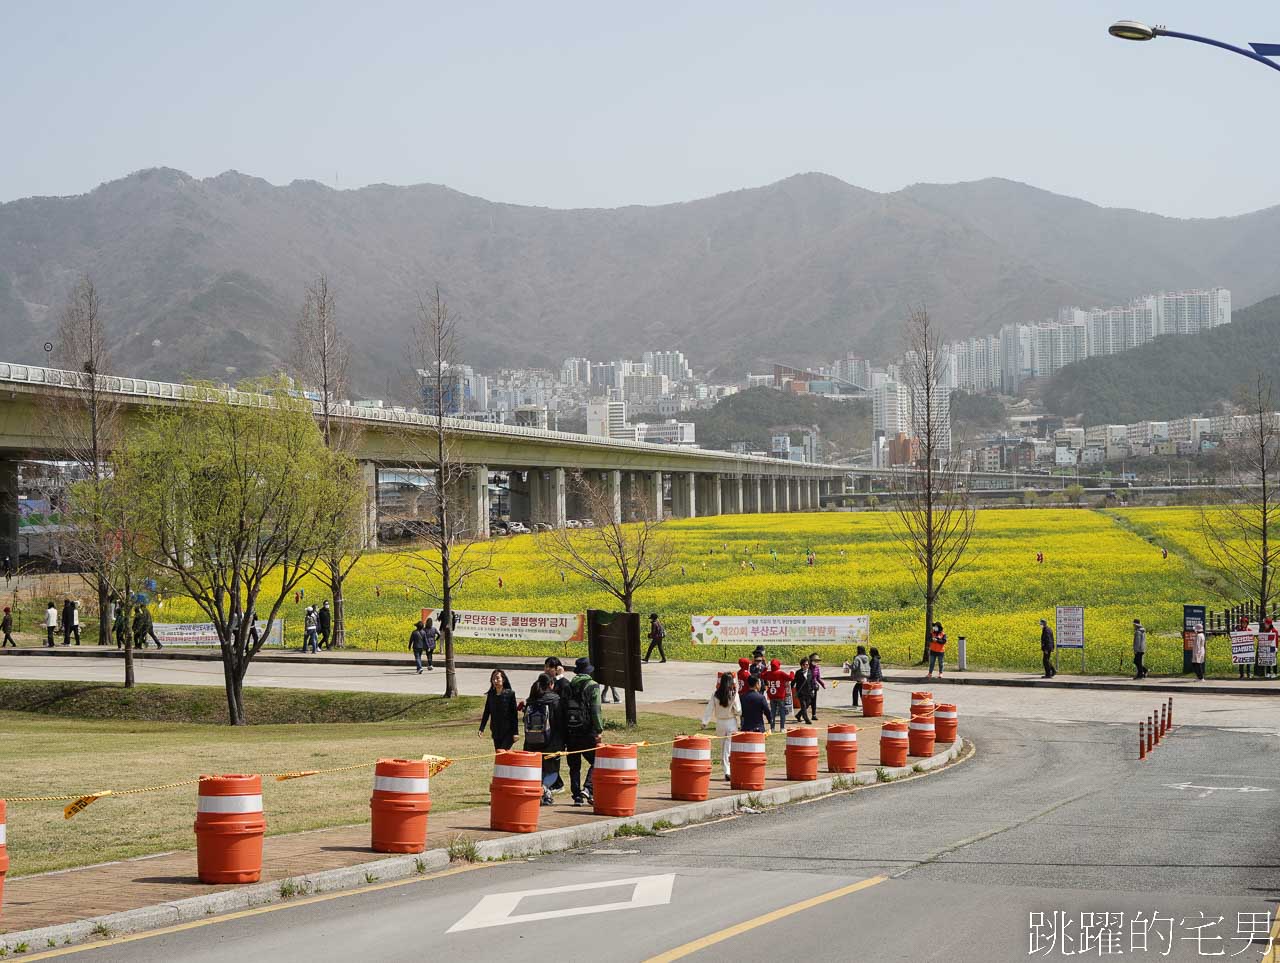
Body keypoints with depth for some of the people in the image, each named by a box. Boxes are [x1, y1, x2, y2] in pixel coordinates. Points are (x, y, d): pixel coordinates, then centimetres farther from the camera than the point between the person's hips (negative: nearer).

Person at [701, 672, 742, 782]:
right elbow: (738, 711, -9)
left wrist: (705, 722, 2)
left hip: (720, 723, 2)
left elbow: (710, 709, -3)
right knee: (729, 748, 2)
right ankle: (728, 771, -9)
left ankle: (726, 770, 18)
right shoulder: (734, 694, -12)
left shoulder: (715, 695, -5)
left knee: (723, 747, 16)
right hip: (731, 722, -2)